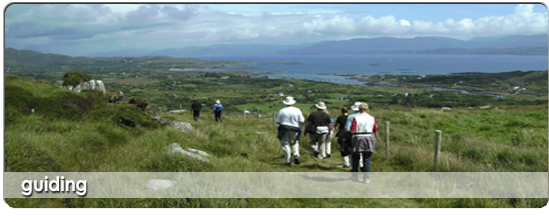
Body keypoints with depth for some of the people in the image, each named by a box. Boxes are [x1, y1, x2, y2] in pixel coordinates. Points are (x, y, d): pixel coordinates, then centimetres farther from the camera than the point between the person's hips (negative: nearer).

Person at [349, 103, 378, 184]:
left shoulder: (356, 118, -8)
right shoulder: (372, 118, 0)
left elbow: (352, 130, -12)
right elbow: (375, 131, 3)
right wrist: (374, 137, 21)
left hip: (358, 139, -1)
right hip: (369, 138, 2)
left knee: (355, 159, 14)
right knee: (367, 160, 5)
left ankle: (355, 175, 23)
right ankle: (366, 178, 2)